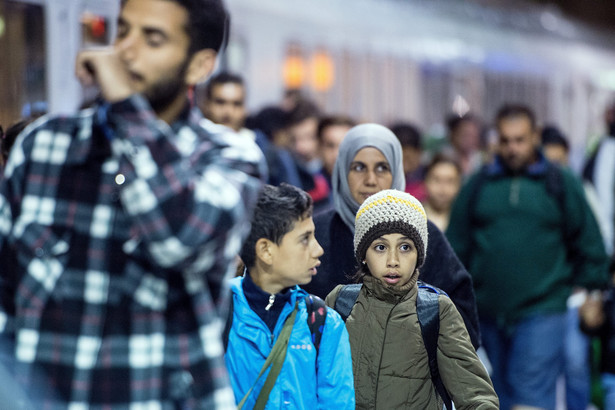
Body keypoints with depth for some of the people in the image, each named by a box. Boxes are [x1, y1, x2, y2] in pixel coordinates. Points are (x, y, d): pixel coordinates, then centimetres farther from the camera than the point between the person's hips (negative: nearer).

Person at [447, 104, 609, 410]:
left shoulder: (561, 184, 4)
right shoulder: (477, 186, 8)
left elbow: (589, 244, 10)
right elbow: (456, 244, 13)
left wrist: (589, 290, 7)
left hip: (542, 313, -3)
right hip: (489, 314, 3)